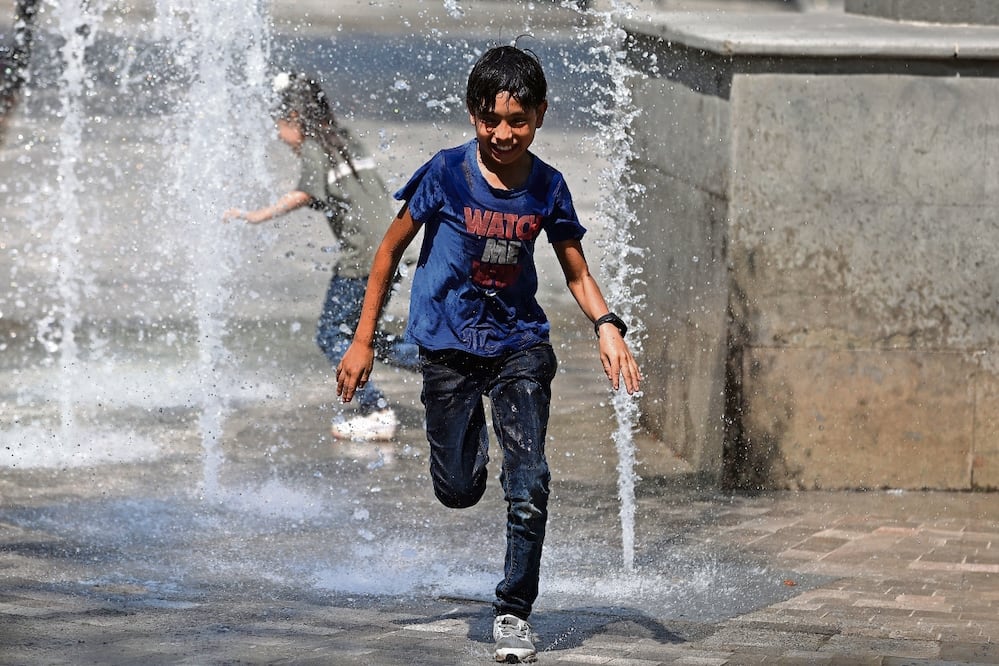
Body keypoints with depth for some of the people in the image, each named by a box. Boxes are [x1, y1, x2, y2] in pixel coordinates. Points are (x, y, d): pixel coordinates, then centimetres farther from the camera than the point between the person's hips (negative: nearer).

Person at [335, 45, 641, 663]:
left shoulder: (547, 187, -5)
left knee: (529, 486, -11)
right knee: (458, 490, 6)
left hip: (519, 344, 1)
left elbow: (577, 273, 5)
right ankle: (472, 428, 42)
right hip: (449, 348, -1)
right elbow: (391, 248, 0)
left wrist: (607, 325, -15)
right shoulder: (447, 174, -11)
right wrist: (363, 339, 0)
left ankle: (515, 612, 3)